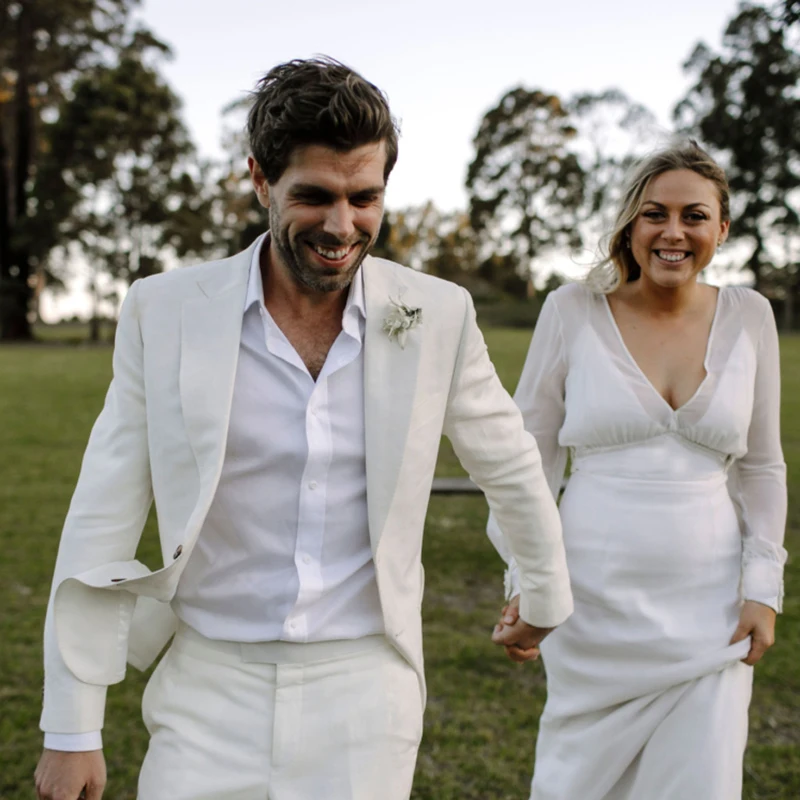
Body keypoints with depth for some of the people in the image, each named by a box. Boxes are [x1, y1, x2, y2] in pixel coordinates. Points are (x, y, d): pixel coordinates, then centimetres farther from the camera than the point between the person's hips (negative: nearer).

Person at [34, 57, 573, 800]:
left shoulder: (437, 316, -6)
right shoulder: (164, 311, -8)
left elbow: (509, 466, 10)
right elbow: (103, 524, -4)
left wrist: (546, 594, 23)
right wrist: (71, 728, -3)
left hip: (364, 689, 1)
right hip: (210, 687, 0)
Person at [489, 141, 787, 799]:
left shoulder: (748, 317, 3)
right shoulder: (574, 311, -4)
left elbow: (762, 466, 10)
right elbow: (530, 455, 1)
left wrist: (763, 587, 4)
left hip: (708, 609, 2)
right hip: (597, 600, -1)